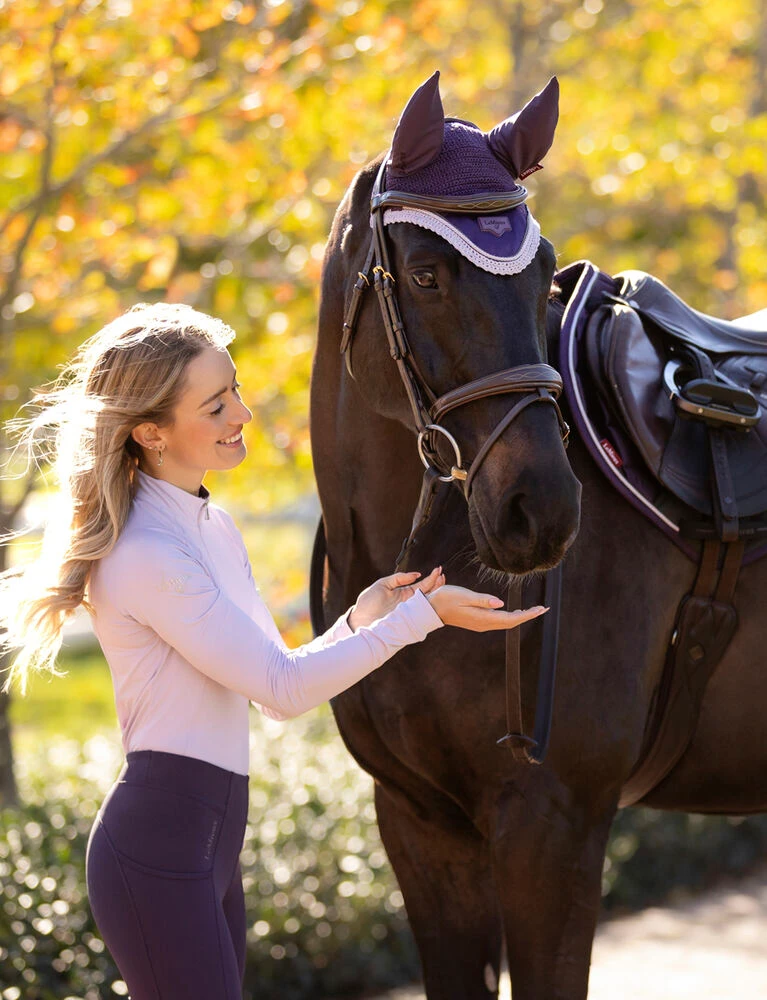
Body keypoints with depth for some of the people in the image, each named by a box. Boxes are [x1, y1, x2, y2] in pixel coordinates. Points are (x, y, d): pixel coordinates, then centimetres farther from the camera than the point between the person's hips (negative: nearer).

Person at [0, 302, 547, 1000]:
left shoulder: (212, 527, 12)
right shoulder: (146, 556, -18)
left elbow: (271, 679, 15)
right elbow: (281, 690, -18)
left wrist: (359, 622, 0)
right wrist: (421, 615, -17)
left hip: (210, 839, 9)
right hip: (160, 844, -9)